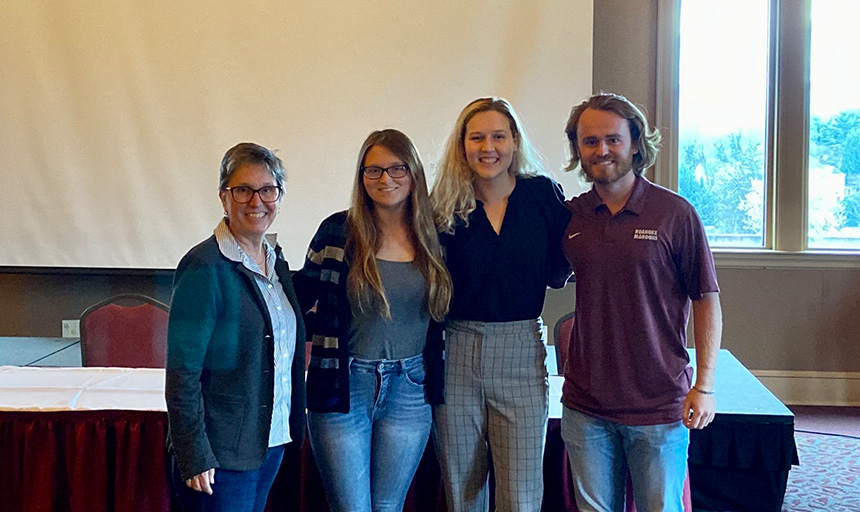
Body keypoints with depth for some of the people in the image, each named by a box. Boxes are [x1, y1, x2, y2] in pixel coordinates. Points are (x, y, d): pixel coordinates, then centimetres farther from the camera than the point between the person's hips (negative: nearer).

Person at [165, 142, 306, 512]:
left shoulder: (276, 262, 8)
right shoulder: (205, 269, -16)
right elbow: (182, 373, -18)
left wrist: (291, 427, 13)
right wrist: (194, 456, -20)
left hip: (271, 442, 8)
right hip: (221, 452, -7)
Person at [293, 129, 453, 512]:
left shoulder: (432, 237, 4)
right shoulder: (339, 231, -5)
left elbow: (441, 310, 13)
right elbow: (300, 297, 4)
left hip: (410, 393, 3)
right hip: (343, 389, -2)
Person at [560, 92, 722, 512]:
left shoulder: (674, 213, -7)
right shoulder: (569, 217, 3)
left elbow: (706, 300, -4)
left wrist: (704, 385, -9)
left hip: (659, 406, -3)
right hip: (585, 404, 3)